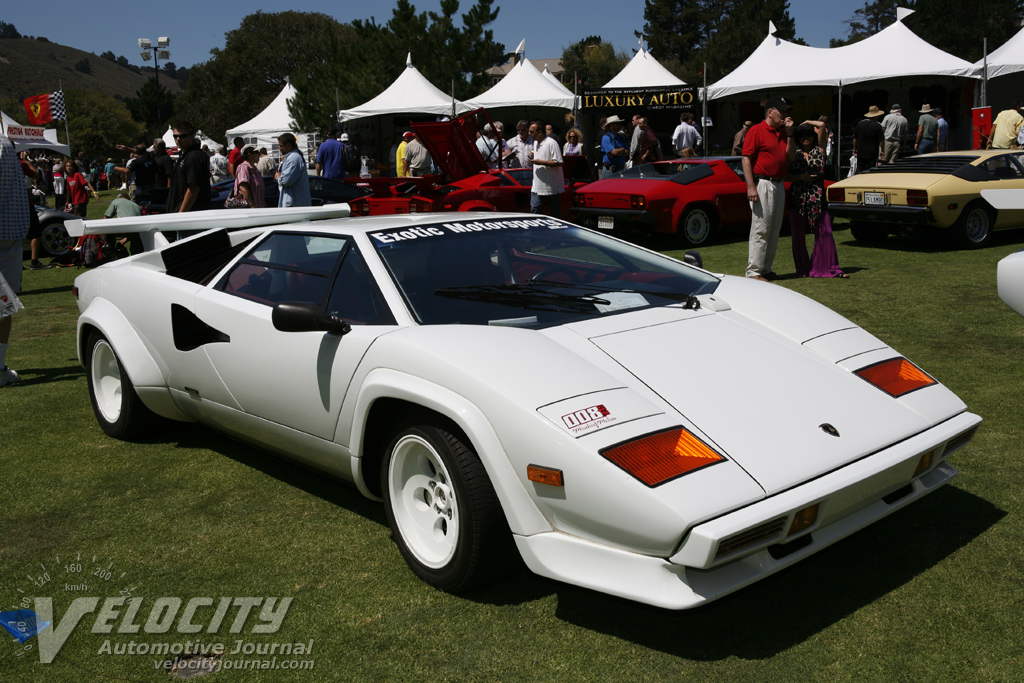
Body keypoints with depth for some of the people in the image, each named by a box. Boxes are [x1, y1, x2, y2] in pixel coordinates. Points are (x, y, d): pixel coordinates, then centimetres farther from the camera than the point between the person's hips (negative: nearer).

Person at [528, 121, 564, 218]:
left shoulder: (551, 143, -15)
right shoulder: (535, 142, 13)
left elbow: (558, 163, -21)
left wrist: (541, 162, -21)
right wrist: (533, 157, 7)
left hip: (551, 186, -8)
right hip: (537, 186, 8)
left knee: (555, 213, 4)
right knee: (534, 210, 2)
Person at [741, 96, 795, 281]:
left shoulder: (782, 132, 18)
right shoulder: (756, 130, -6)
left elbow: (790, 156, 14)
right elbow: (746, 159, -12)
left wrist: (789, 133, 5)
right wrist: (751, 186, -19)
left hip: (779, 185, 8)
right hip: (762, 184, -8)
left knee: (774, 231, 11)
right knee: (760, 230, -9)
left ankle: (766, 269, 19)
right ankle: (753, 271, -4)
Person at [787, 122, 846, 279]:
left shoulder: (819, 150, 9)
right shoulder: (794, 154, 9)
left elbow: (822, 125, 1)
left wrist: (807, 122, 15)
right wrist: (800, 177, -10)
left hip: (817, 198, 0)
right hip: (798, 198, 0)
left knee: (825, 232, -4)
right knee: (798, 234, 3)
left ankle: (830, 268, 0)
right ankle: (803, 269, 14)